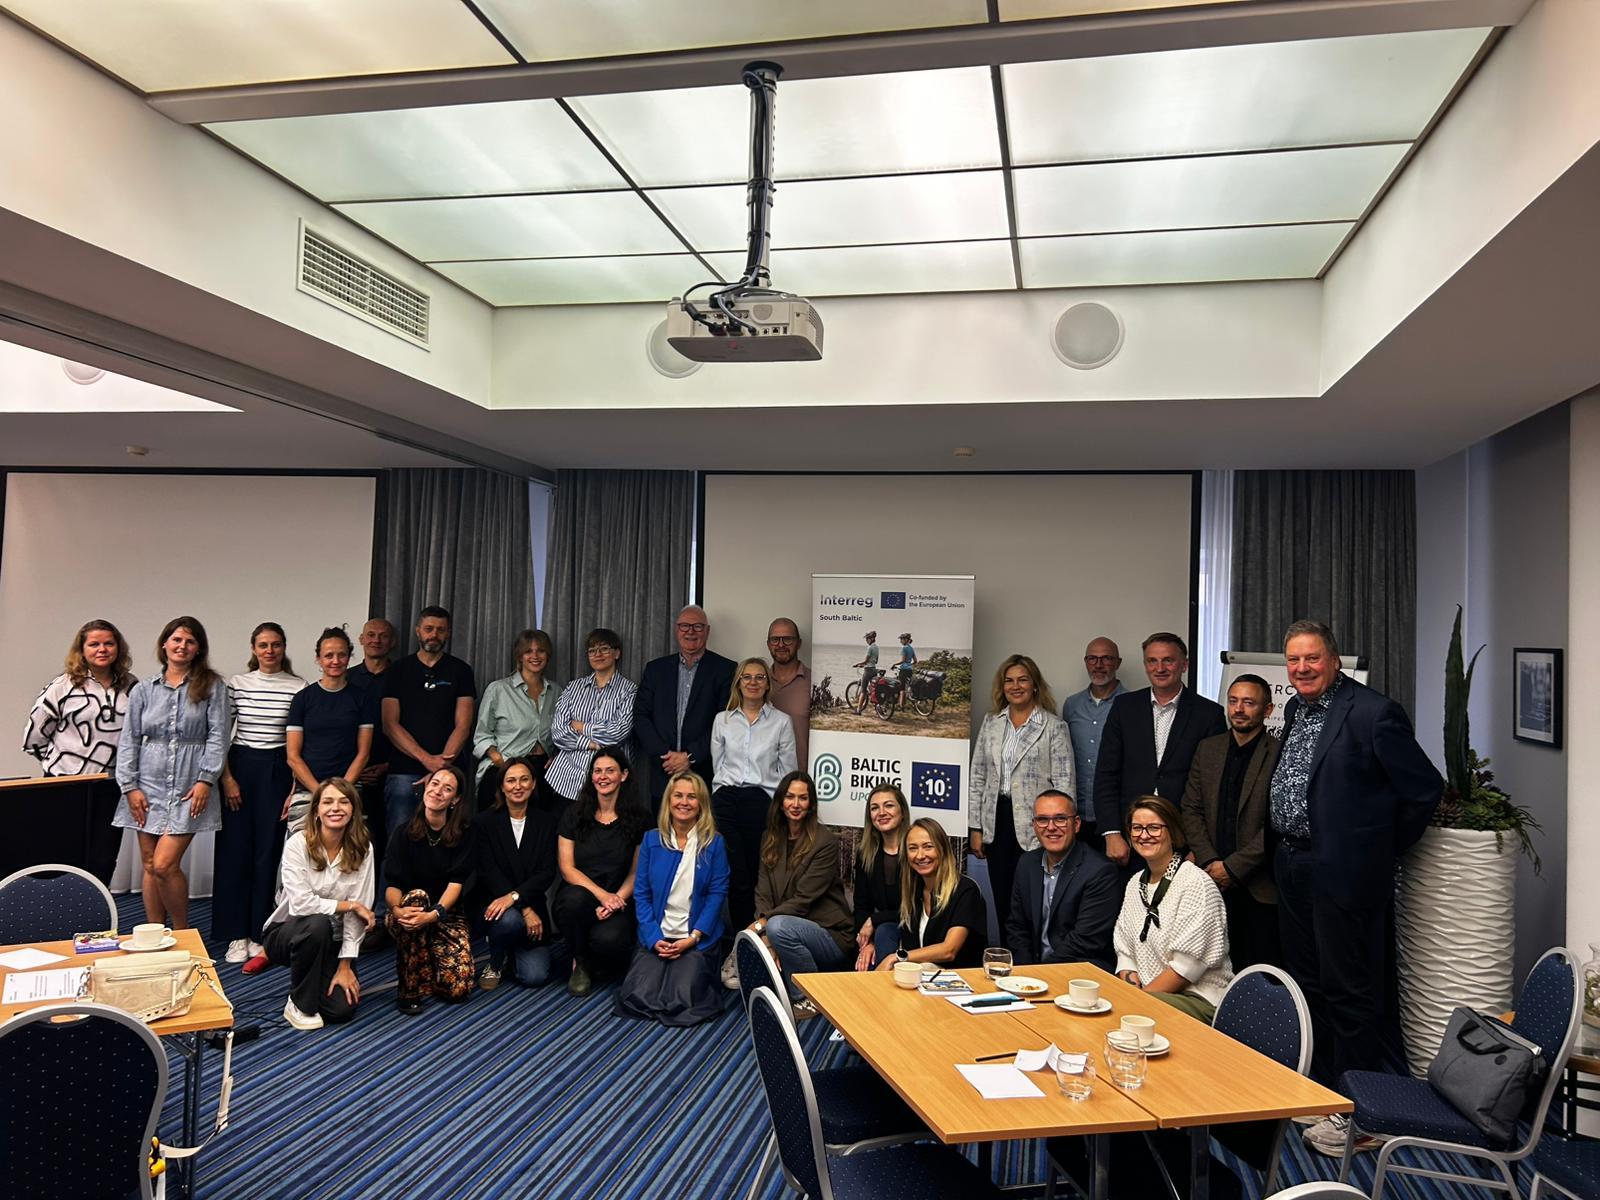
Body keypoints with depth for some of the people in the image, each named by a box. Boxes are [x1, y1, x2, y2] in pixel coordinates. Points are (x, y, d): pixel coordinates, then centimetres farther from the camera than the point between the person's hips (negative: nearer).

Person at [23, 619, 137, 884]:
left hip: (111, 786, 3)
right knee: (73, 864, 3)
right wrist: (59, 761, 5)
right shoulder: (63, 686, -5)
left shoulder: (132, 687, 5)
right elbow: (34, 735, 1)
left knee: (104, 864, 6)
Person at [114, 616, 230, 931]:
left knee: (165, 865, -10)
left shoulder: (212, 687, 3)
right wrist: (129, 787, 0)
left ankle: (182, 934, 9)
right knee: (150, 866, 7)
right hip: (149, 787, 3)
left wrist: (206, 779, -11)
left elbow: (217, 736, -3)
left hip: (188, 788, -3)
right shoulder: (143, 690, 9)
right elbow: (129, 740, 8)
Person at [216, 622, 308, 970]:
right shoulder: (236, 683, 3)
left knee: (267, 853, 2)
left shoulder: (298, 686, 0)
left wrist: (297, 787, -3)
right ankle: (236, 934, 13)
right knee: (235, 852, 3)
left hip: (277, 771, -1)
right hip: (240, 768, 1)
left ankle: (259, 936, 12)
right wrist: (227, 778, -3)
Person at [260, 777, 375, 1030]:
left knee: (342, 1009, -17)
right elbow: (301, 904, -26)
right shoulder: (298, 844, -17)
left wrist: (345, 966, -13)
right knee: (318, 924, -36)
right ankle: (299, 1004, -12)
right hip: (286, 932, -2)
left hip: (330, 940, 3)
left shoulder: (362, 849, -9)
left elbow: (357, 914, -10)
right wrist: (350, 905, -19)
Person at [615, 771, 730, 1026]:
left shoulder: (714, 843, -2)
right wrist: (653, 939, -11)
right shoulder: (652, 839, 4)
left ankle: (702, 970, 13)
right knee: (636, 997, -17)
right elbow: (641, 893, 2)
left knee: (683, 1000, -19)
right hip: (657, 936, 2)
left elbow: (717, 893, -5)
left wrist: (693, 938, -14)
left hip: (697, 938, -2)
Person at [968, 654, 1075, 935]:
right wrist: (975, 828, 7)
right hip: (997, 823, 5)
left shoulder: (1054, 726, -3)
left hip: (1034, 826, -4)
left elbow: (1064, 783, -6)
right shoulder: (991, 723, 10)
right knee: (1002, 902, 11)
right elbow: (977, 777, 11)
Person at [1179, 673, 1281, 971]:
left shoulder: (1280, 755, -7)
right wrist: (1209, 862, -3)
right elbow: (1191, 810, 9)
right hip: (1214, 882, 4)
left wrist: (1234, 867, -11)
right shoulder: (1207, 749, 10)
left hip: (1261, 888, -4)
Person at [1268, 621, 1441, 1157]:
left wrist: (1382, 851, -4)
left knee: (1349, 989, 2)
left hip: (1342, 872, -8)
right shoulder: (1295, 709, 10)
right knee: (1307, 982, 19)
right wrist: (1285, 852, 16)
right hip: (1292, 866, 8)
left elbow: (1425, 789, -13)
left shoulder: (1372, 713, -16)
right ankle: (1316, 1088, 34)